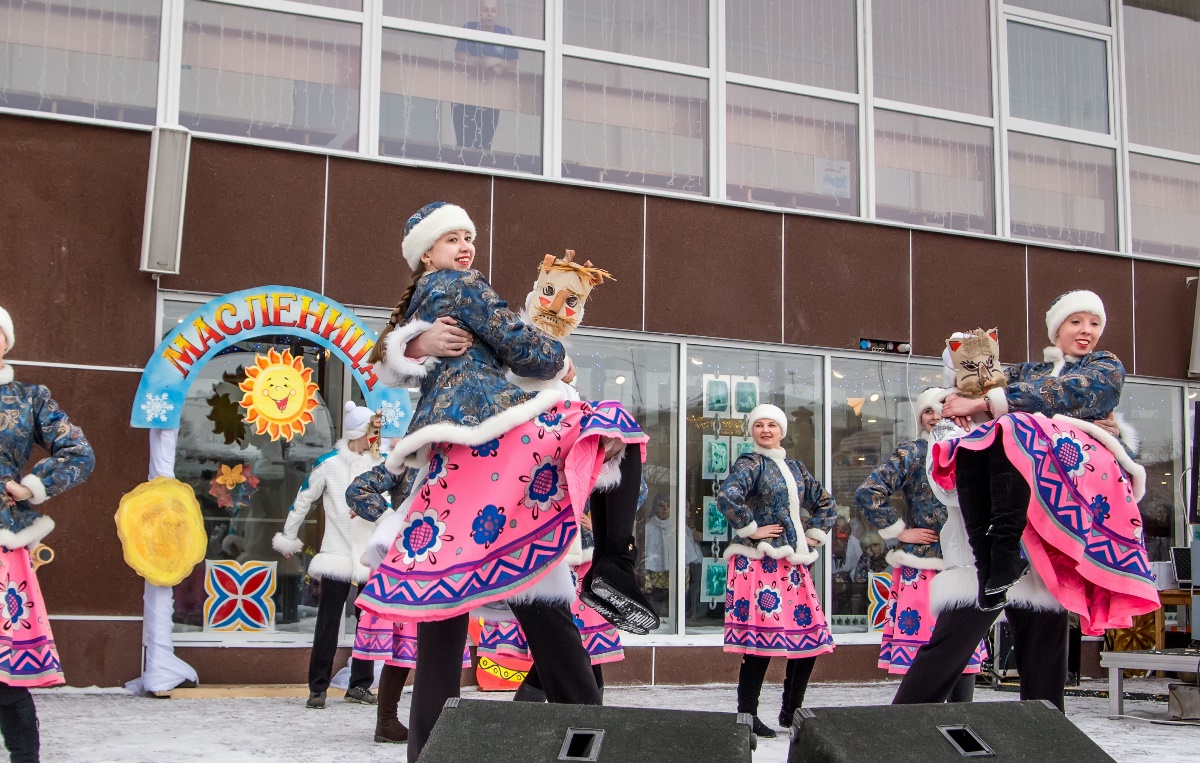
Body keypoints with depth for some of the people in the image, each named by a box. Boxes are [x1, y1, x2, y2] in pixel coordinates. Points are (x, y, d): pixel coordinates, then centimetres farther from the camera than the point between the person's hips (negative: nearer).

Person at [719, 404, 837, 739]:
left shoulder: (795, 468, 18)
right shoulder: (750, 463, -4)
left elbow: (826, 504, 29)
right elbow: (726, 496, -23)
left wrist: (814, 534, 15)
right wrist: (751, 529, -17)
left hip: (793, 563, 7)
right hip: (760, 563, -7)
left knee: (810, 635, 5)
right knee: (761, 638, -9)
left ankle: (792, 711, 18)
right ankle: (747, 715, 0)